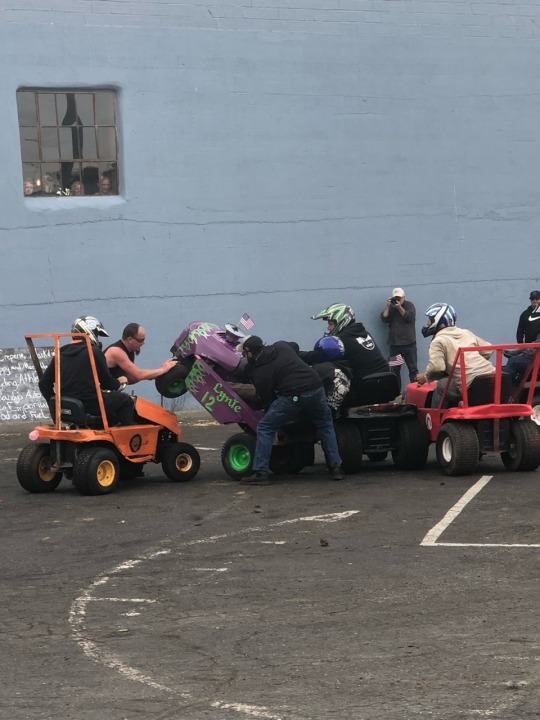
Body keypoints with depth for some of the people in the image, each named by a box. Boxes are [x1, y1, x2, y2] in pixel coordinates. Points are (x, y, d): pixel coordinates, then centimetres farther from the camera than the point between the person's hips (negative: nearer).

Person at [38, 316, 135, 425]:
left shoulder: (60, 354, 10)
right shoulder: (94, 352, -9)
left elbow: (44, 383, 9)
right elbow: (106, 382, -4)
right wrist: (118, 383, 17)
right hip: (90, 406, -8)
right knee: (125, 400, 11)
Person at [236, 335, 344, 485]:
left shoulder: (259, 373, 4)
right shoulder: (281, 346, 16)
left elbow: (267, 400, 7)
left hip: (292, 396, -5)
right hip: (315, 387, 5)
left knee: (264, 428, 7)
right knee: (325, 426, 27)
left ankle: (260, 473, 3)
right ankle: (336, 468, 23)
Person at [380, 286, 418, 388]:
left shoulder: (409, 305, 4)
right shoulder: (390, 308, 10)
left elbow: (410, 318, -12)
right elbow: (384, 319, -3)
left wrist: (399, 307, -18)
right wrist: (388, 306, -10)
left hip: (409, 343, -3)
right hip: (394, 344, 3)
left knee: (413, 369, -2)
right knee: (394, 370, 3)